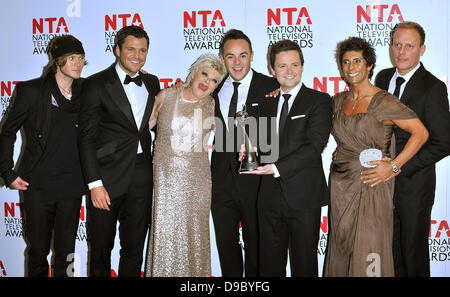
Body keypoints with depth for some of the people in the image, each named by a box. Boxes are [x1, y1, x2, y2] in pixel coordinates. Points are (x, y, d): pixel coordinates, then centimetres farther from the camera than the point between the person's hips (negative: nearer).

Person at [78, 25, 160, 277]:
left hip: (141, 178, 4)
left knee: (135, 249, 12)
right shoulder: (97, 84, -4)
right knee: (101, 249, 7)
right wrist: (95, 183, -14)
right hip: (108, 176, -4)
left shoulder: (152, 83, 11)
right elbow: (86, 136, -8)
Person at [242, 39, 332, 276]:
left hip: (304, 197, -5)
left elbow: (314, 146, -15)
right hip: (270, 196, 5)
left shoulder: (319, 101, -3)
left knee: (304, 265, 7)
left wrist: (277, 168, -21)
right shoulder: (266, 104, 14)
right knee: (270, 265, 13)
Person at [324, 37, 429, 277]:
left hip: (370, 185, -5)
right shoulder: (338, 101, 7)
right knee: (341, 249, 14)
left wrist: (393, 166, -15)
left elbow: (420, 133, -10)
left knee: (368, 253, 0)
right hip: (340, 185, 6)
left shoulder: (383, 102, -11)